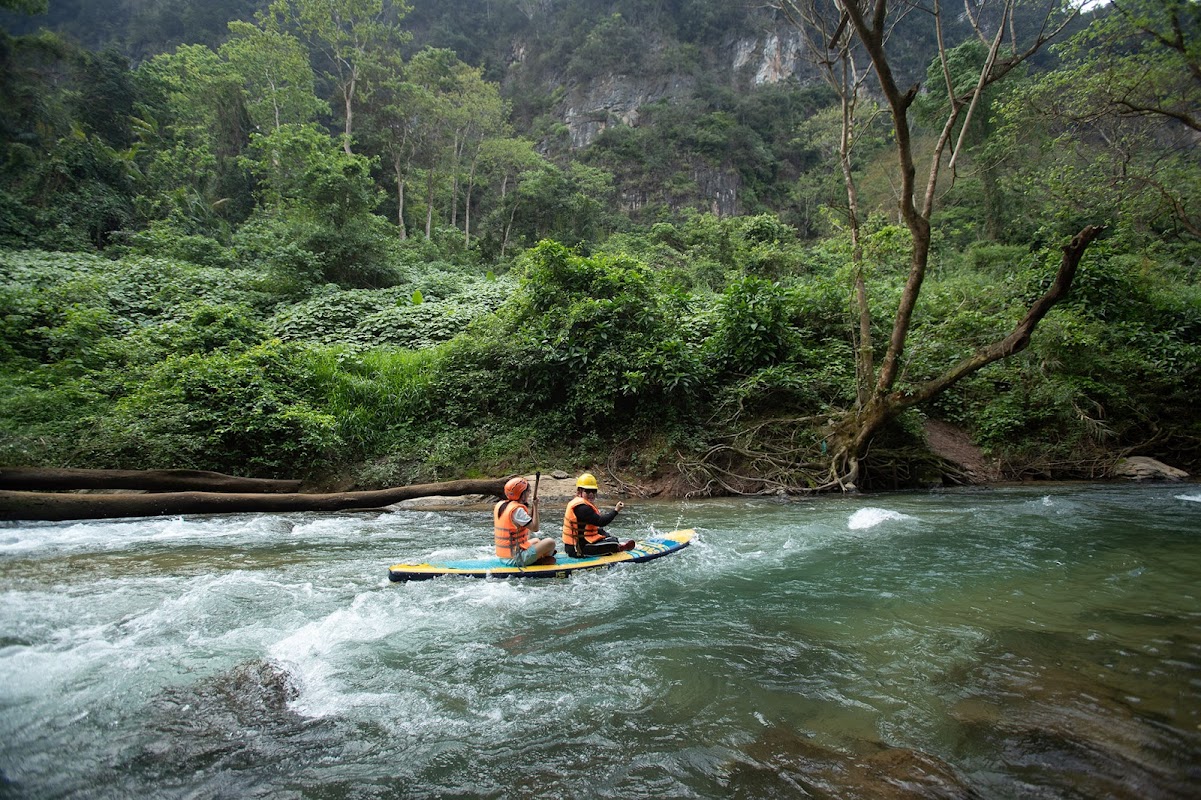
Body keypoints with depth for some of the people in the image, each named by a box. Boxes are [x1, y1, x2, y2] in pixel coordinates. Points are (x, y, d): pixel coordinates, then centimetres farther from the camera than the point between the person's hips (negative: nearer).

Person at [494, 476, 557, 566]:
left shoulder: (499, 505, 7)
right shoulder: (517, 510, -20)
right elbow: (535, 528, -18)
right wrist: (535, 507, -11)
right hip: (515, 559, -9)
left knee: (536, 541, 30)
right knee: (550, 542, -3)